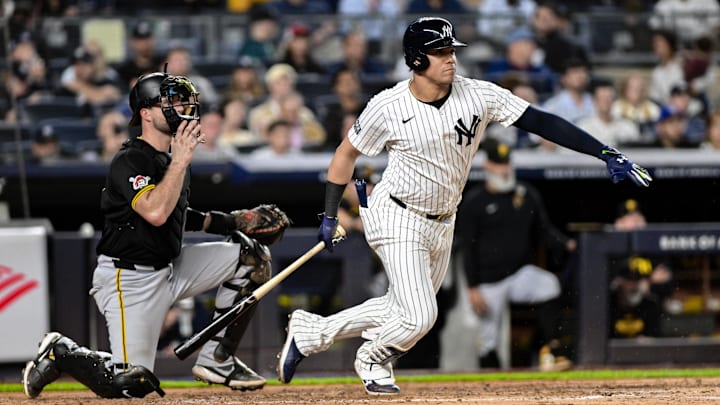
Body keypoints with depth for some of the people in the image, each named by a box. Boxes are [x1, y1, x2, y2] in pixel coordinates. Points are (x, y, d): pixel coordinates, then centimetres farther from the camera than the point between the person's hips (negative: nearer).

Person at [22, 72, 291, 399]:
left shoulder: (173, 157, 9)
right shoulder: (130, 161, -18)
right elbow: (155, 212, -33)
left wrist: (228, 221, 14)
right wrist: (180, 161, -26)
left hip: (170, 267, 9)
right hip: (130, 280, -9)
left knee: (251, 255, 1)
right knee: (131, 385, -17)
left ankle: (216, 360, 6)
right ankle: (60, 353, 11)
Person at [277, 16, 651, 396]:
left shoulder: (479, 95, -12)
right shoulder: (387, 107, -18)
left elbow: (543, 122, -15)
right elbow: (347, 153, -2)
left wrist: (607, 154, -21)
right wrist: (329, 215, -1)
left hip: (443, 222, 6)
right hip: (397, 218, -5)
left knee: (403, 311, 16)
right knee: (419, 317, -13)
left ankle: (310, 331, 33)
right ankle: (373, 361, 18)